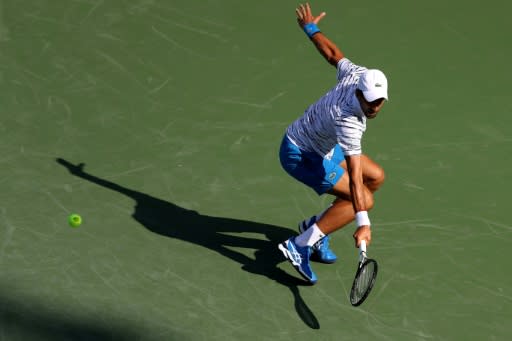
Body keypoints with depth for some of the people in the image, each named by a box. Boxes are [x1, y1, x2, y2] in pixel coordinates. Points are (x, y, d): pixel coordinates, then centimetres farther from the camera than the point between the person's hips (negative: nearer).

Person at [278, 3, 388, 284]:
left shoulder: (359, 75, -19)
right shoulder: (348, 122, -39)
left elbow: (333, 54, 0)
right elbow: (354, 177, -43)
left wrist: (310, 28, 20)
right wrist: (362, 223, -47)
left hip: (323, 146, 9)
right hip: (299, 155, -9)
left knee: (376, 177, 12)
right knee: (364, 199, -16)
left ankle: (317, 224, 15)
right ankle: (300, 246, -16)